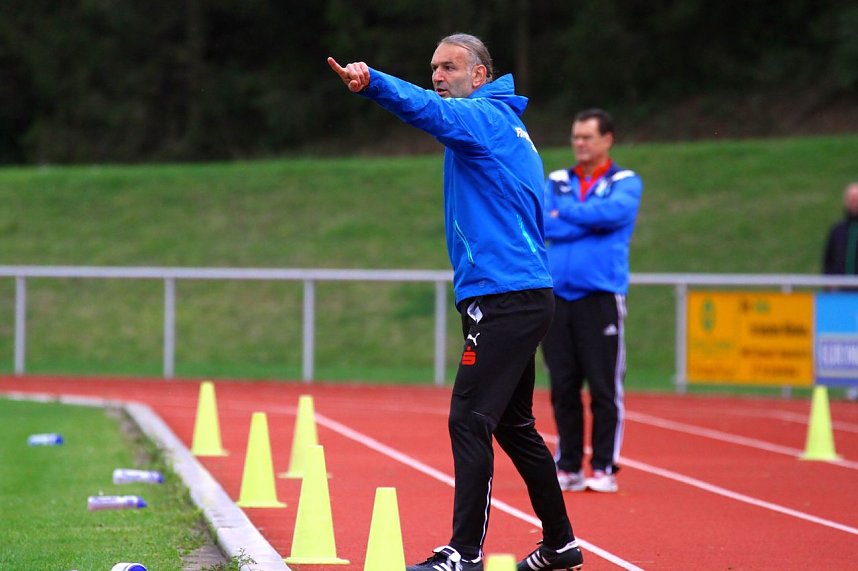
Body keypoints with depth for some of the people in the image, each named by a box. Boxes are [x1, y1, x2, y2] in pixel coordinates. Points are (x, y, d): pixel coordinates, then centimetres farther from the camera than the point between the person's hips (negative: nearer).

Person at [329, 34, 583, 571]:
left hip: (503, 299, -11)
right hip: (527, 297, 11)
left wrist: (372, 81, -45)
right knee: (513, 424, 17)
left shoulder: (483, 117, -9)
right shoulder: (504, 124, 21)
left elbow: (428, 108, -29)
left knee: (470, 421, -12)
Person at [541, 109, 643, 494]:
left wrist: (565, 212, -6)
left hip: (600, 298, -3)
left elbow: (615, 211, -15)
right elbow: (545, 224, -1)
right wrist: (593, 219, -6)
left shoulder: (626, 183, 6)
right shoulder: (556, 182, 15)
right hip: (557, 296, 3)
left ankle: (604, 468, -1)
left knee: (604, 388, -5)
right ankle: (568, 467, 10)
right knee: (563, 388, 4)